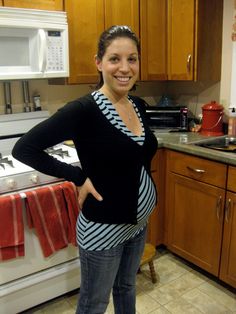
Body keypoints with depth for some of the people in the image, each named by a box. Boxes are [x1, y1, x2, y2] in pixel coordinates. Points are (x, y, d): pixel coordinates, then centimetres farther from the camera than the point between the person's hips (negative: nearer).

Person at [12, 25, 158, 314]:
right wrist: (79, 177, -21)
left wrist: (146, 194, 12)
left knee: (126, 288, 28)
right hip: (103, 227, -7)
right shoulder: (84, 109, -23)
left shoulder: (139, 106, 0)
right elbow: (24, 149, -23)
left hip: (138, 222, 7)